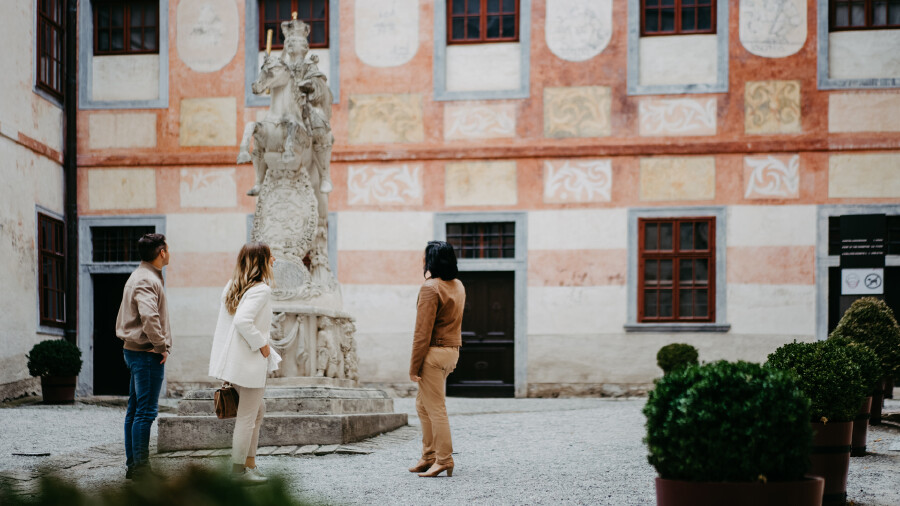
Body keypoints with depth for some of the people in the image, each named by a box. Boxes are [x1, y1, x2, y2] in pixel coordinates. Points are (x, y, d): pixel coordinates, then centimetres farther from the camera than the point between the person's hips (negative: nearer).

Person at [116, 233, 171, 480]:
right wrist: (161, 346, -19)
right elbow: (149, 316, -31)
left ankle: (132, 465, 19)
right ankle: (140, 467, -5)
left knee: (135, 410, 13)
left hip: (134, 349, 11)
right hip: (147, 353, -11)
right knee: (146, 411, -7)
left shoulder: (140, 276, 16)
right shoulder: (147, 280, -16)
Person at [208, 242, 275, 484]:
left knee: (258, 410, 21)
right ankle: (239, 468, 9)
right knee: (247, 416, 1)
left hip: (233, 361, 9)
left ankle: (250, 462, 23)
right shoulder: (261, 290, -17)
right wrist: (262, 344, -19)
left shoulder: (232, 286, 9)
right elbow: (242, 321, -29)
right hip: (250, 363, -9)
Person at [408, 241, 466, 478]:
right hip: (452, 351, 9)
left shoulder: (430, 288, -15)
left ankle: (443, 460, 0)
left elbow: (423, 331, -17)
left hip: (434, 352, -9)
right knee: (423, 405, 19)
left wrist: (414, 366, -14)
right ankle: (429, 456, 21)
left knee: (436, 409, -3)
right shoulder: (458, 287, 10)